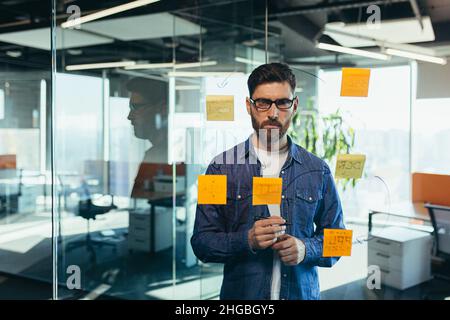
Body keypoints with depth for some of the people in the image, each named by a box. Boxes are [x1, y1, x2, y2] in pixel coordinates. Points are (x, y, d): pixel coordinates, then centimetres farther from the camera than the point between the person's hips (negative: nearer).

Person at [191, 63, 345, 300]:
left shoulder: (317, 171, 0)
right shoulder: (222, 167, -5)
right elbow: (202, 242, -6)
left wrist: (305, 249, -14)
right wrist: (247, 240, -21)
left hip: (303, 293, 1)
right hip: (240, 292, -1)